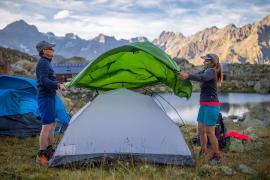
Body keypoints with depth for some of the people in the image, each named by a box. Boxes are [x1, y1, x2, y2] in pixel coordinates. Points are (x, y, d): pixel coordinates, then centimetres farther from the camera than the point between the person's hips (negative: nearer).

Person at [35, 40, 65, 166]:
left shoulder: (46, 63, 18)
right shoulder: (43, 63, -14)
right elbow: (44, 81, -25)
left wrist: (56, 85, 16)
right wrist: (58, 85, -21)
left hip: (49, 97, 11)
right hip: (46, 98, -11)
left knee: (52, 124, 15)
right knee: (47, 125, -10)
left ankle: (49, 152, 23)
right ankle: (41, 155, -6)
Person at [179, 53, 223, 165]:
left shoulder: (211, 71, -15)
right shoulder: (206, 70, 13)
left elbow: (202, 78, -35)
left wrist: (188, 76, -46)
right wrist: (186, 75, -8)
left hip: (211, 106, -9)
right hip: (204, 105, 9)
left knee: (210, 131, -6)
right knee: (201, 129, 13)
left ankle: (217, 156, 6)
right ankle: (203, 152, 26)